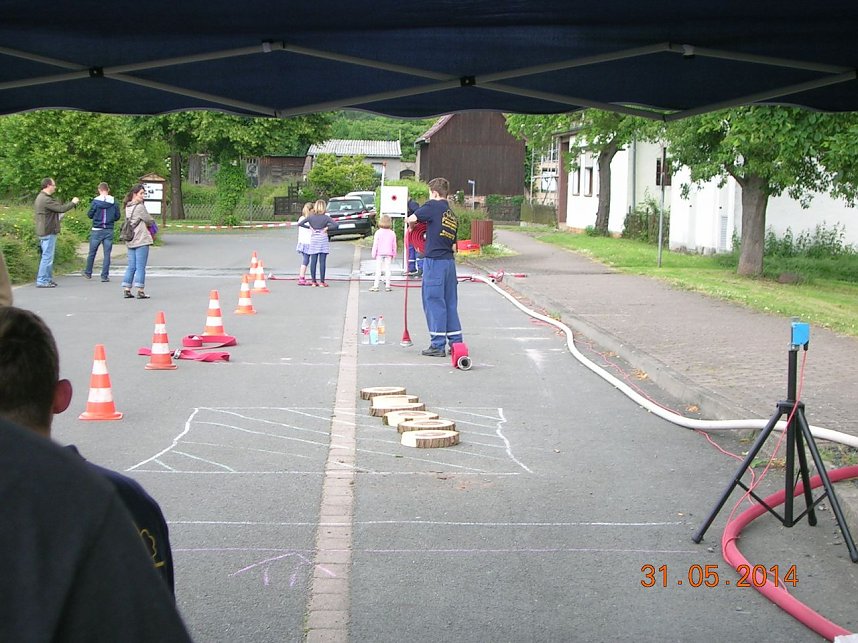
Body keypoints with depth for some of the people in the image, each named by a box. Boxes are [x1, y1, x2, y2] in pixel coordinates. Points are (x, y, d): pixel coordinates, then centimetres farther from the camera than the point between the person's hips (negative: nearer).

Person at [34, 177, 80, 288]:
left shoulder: (41, 198, 16)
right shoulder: (46, 200, -19)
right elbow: (61, 208, -22)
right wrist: (73, 203, -7)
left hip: (44, 232, 11)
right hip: (48, 232, -11)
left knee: (48, 256, 16)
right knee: (47, 257, -7)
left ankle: (48, 279, 21)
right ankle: (42, 281, -6)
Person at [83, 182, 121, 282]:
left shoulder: (95, 201, -9)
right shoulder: (114, 202, -3)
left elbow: (90, 215, -2)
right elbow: (117, 216, 2)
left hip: (97, 230, -1)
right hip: (109, 231, 1)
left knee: (92, 253, 13)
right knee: (107, 254, 4)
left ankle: (88, 273, 25)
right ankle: (105, 276, 1)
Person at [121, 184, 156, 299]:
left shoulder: (128, 207, 13)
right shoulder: (140, 207, -13)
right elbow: (149, 221, -5)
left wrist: (145, 224, 7)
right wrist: (152, 222, 16)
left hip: (130, 241, 8)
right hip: (141, 240, -8)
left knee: (131, 267, 12)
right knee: (140, 267, -3)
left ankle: (127, 290, 11)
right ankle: (140, 291, -2)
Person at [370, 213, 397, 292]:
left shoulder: (378, 232, -8)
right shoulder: (392, 233, 1)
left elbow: (375, 244, -7)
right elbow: (394, 245, 7)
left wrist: (374, 254, -1)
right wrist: (394, 254, 17)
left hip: (379, 254, -2)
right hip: (388, 254, 2)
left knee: (378, 269, 0)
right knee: (387, 269, 7)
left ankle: (375, 286, -2)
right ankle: (387, 285, 7)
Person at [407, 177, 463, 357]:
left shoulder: (433, 206, -5)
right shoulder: (453, 215, 16)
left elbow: (411, 219, -11)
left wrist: (412, 227, 11)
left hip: (434, 260, -7)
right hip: (450, 261, 7)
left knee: (434, 301, -2)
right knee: (450, 302, 13)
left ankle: (438, 345, 0)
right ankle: (456, 342, 15)